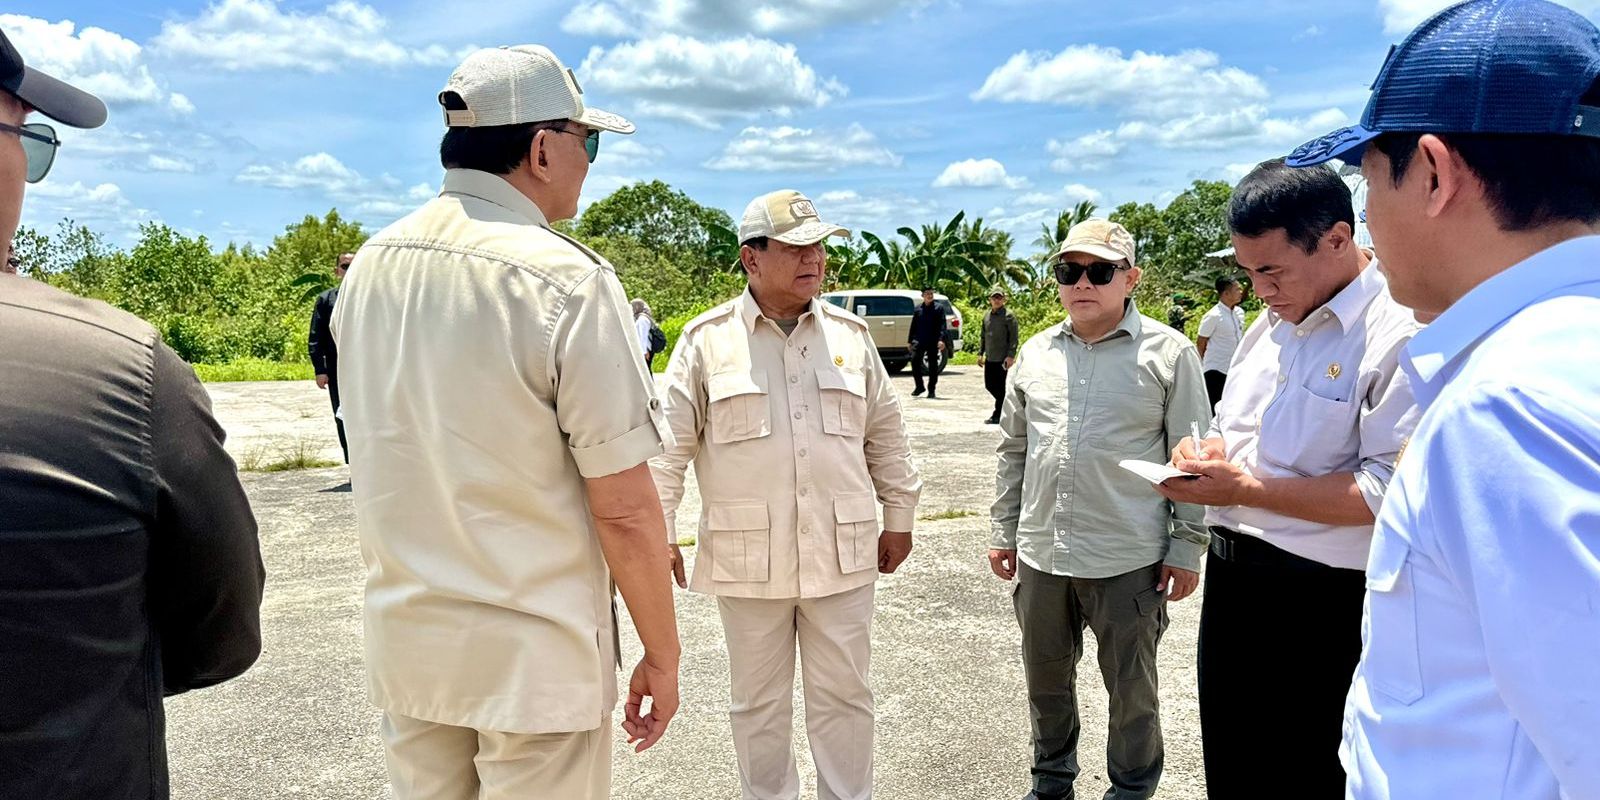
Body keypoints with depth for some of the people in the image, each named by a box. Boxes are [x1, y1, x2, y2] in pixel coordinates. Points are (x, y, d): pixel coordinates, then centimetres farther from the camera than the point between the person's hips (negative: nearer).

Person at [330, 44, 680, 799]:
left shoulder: (369, 266, 1)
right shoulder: (566, 280, -19)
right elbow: (623, 508, -17)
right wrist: (662, 656, -6)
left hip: (404, 642, 6)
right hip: (532, 657, -6)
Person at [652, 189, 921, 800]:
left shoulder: (850, 334, 6)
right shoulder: (707, 339, -3)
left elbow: (886, 434, 13)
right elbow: (670, 445, -1)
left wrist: (899, 516, 13)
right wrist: (659, 534, -4)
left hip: (841, 552, 2)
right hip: (748, 558, -2)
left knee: (843, 694, 13)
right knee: (758, 701, 14)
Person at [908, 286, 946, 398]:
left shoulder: (938, 309, 3)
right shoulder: (918, 309, 12)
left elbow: (943, 326, -5)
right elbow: (913, 326, 15)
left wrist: (941, 339, -17)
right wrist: (910, 341, 11)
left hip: (933, 342, -2)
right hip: (919, 341, 2)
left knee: (933, 366, 3)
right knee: (915, 361, -12)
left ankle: (932, 390, 12)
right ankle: (919, 386, 4)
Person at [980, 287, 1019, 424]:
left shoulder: (1008, 315, -7)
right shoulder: (987, 316, 12)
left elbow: (1013, 338, -10)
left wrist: (1011, 356, -17)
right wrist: (981, 353, 15)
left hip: (1003, 359, -7)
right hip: (990, 359, 7)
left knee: (1001, 388, -2)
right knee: (989, 385, 11)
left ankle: (998, 415, 7)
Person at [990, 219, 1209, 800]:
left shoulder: (1168, 353, -6)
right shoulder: (1036, 353, 7)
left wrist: (1186, 546, -5)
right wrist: (1004, 530, 12)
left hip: (1129, 561, -4)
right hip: (1040, 555, 4)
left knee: (1131, 687, 12)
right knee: (1045, 679, 18)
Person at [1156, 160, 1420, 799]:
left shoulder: (1399, 333, -18)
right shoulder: (1272, 323, 9)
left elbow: (1390, 491, -24)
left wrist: (1244, 488, -22)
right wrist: (1206, 451, -2)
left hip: (1321, 603, -8)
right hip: (1230, 576, 8)